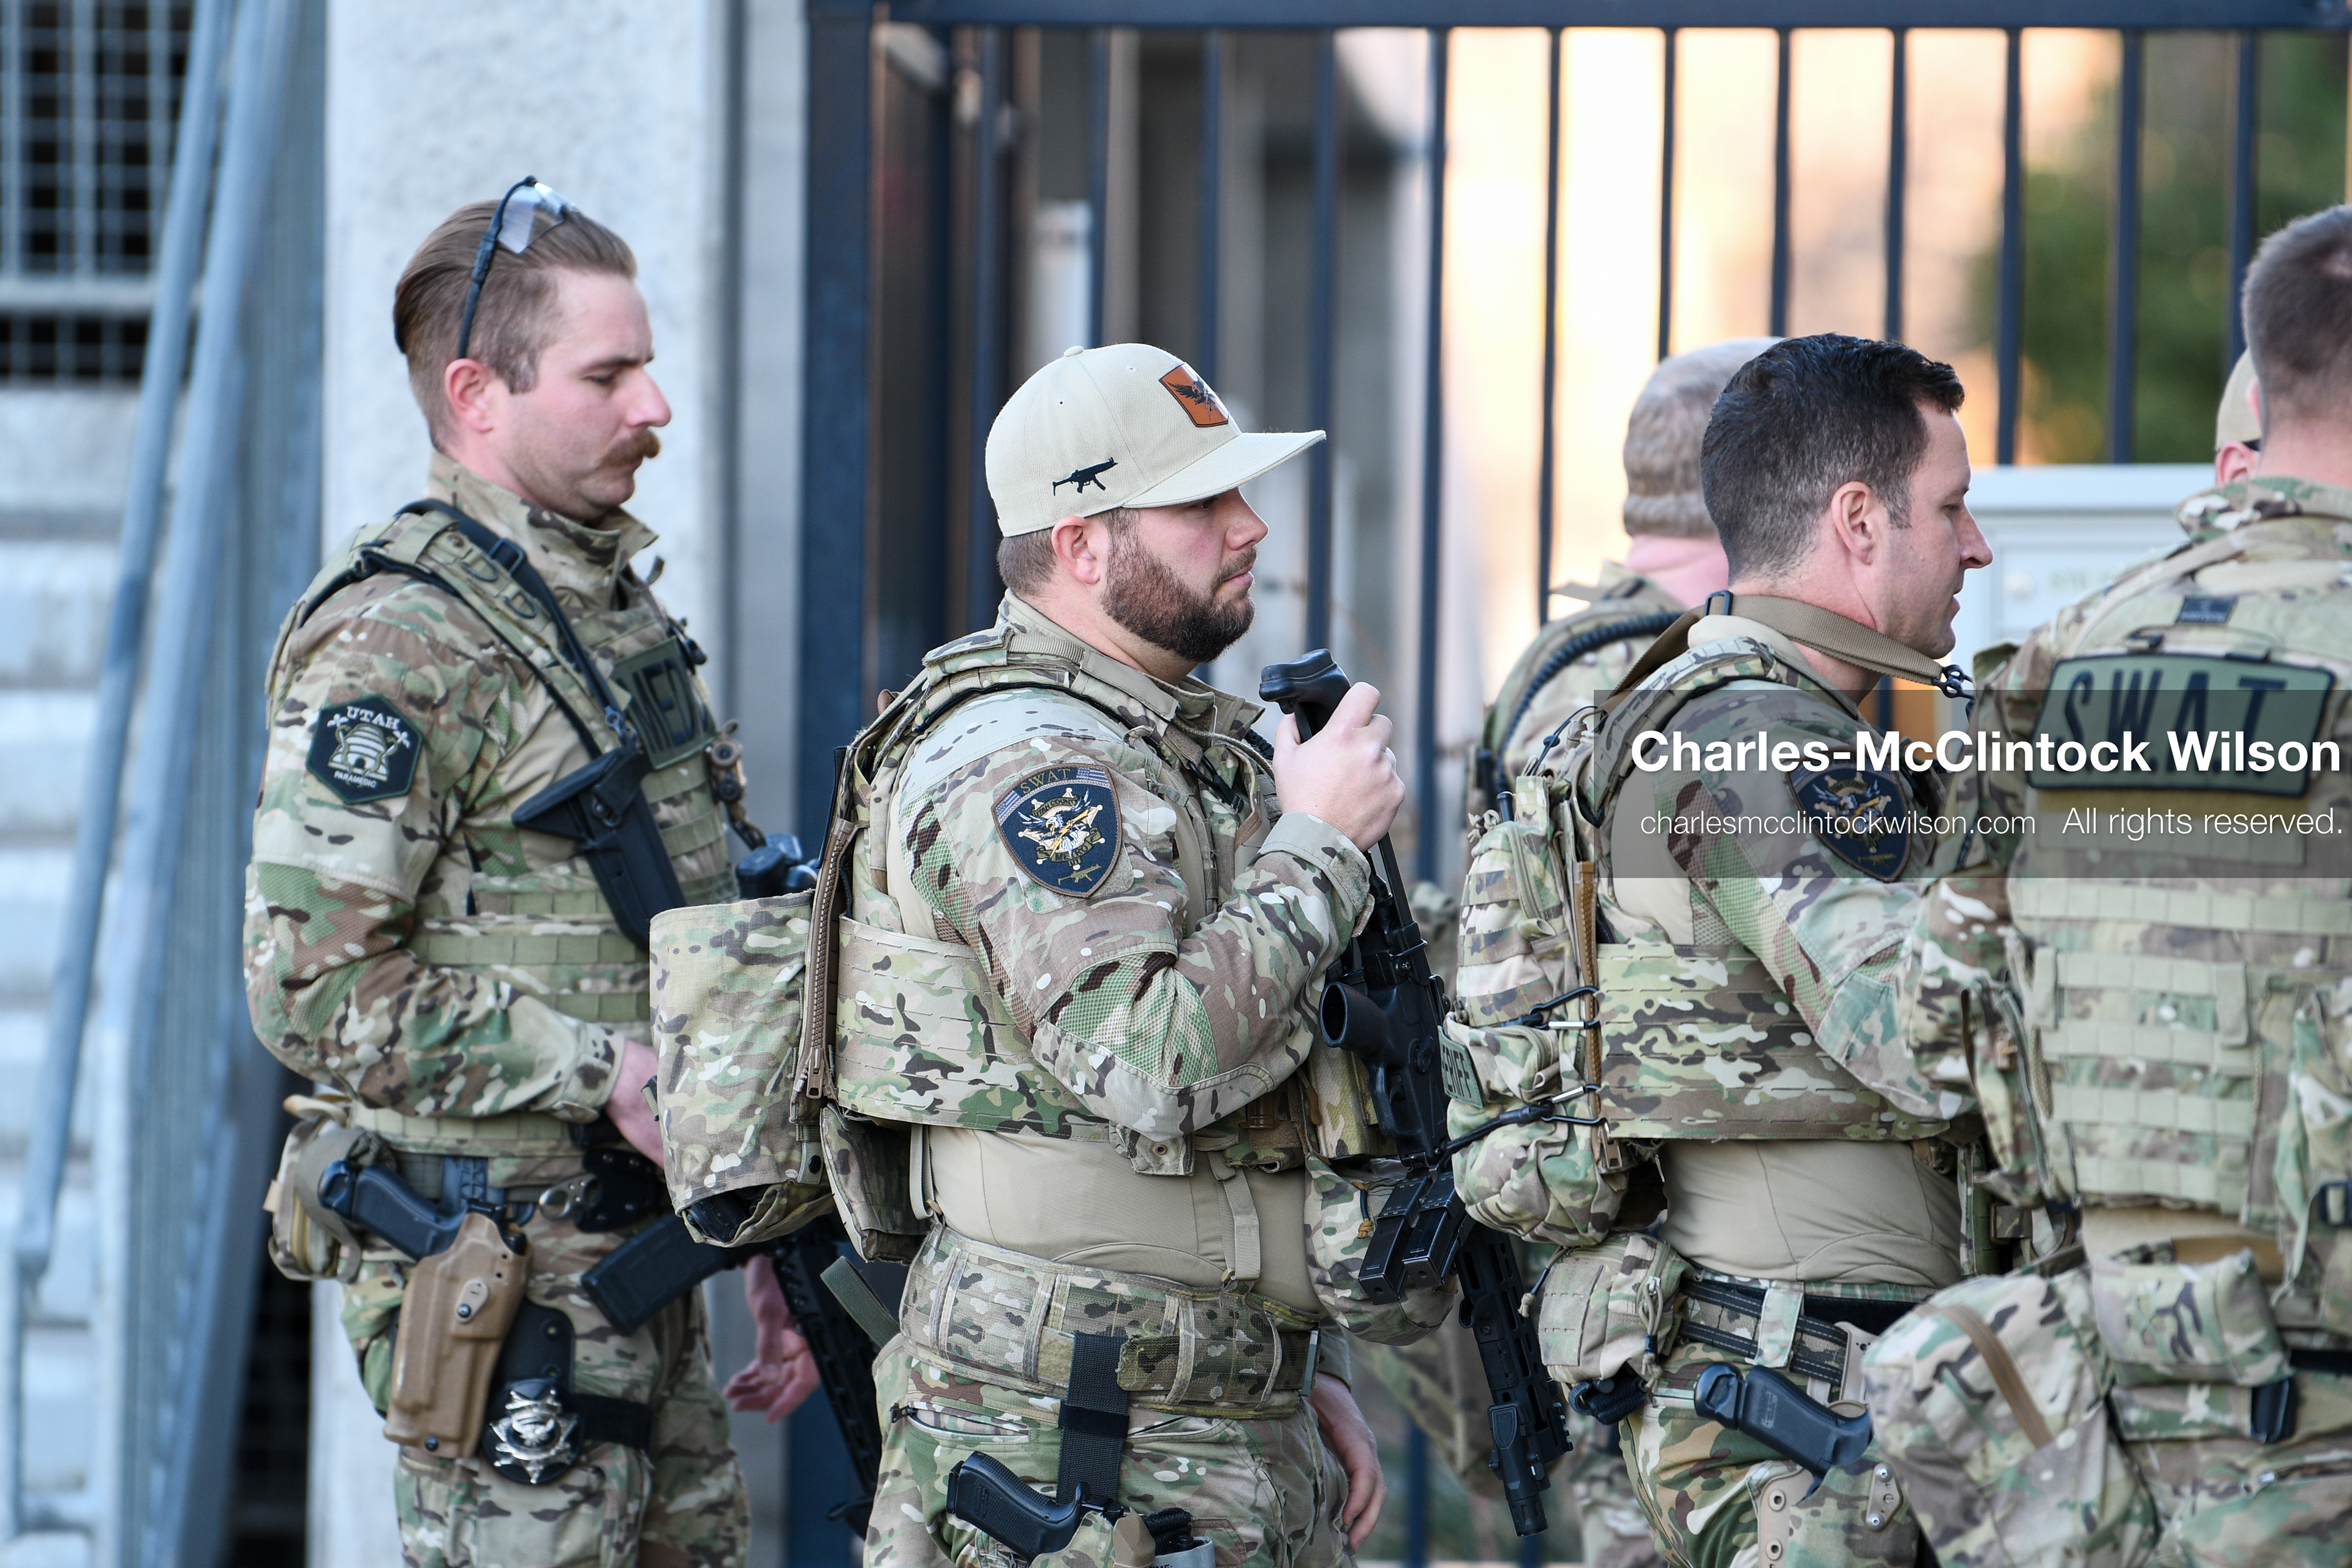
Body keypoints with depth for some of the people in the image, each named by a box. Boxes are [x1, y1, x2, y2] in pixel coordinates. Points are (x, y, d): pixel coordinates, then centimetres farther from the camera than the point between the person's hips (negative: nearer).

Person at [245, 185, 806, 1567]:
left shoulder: (622, 609, 16)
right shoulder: (391, 641, -13)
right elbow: (313, 988, -19)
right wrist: (603, 1073, -19)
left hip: (649, 1247, 9)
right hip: (503, 1278, -9)